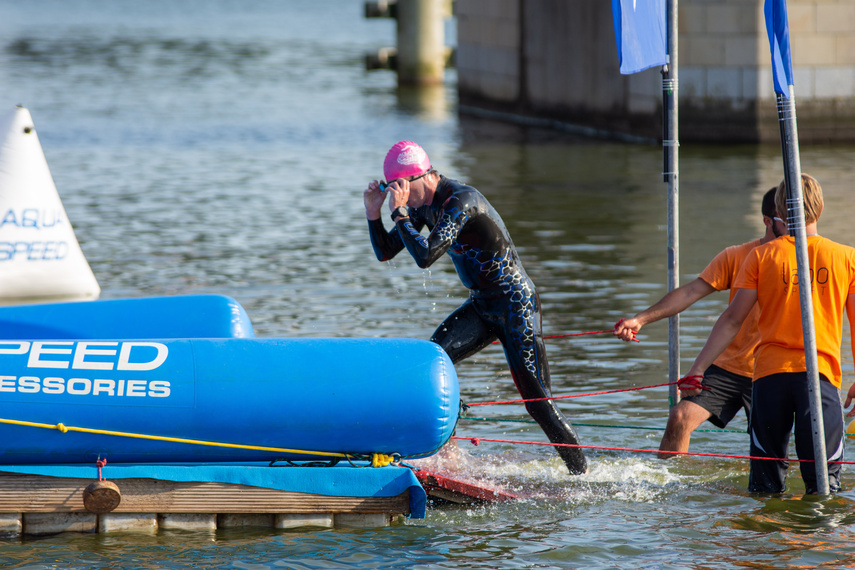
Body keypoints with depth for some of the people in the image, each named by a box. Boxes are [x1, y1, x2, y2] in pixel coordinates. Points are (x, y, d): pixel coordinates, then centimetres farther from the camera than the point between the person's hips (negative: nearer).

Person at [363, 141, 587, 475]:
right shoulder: (421, 203, 3)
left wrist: (399, 212, -28)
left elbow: (425, 256, -33)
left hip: (515, 305, -8)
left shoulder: (460, 200, -25)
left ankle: (582, 475, 4)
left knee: (537, 401, -8)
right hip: (481, 305, 8)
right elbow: (385, 252, 7)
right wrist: (373, 213, -7)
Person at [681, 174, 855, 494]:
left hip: (770, 371, 1)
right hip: (821, 372, -1)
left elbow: (733, 319, 1)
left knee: (766, 481, 8)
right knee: (824, 481, -1)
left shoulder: (761, 256, 3)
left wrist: (698, 368, 6)